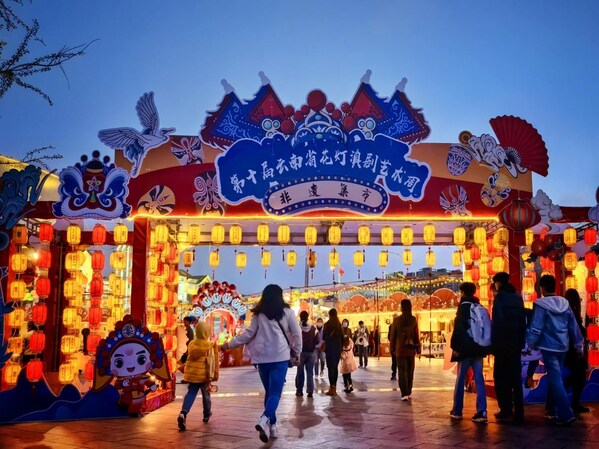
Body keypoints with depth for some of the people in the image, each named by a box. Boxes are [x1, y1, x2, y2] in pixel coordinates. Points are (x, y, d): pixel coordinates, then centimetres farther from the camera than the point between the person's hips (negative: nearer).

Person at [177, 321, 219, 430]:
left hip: (192, 373, 3)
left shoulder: (192, 344, 2)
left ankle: (183, 413, -18)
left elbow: (190, 357, 13)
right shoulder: (212, 345, -9)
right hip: (205, 374, -2)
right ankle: (206, 415, 33)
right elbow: (214, 361, -8)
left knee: (191, 393, 5)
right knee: (206, 394, 17)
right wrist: (215, 374, -1)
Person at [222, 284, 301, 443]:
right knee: (275, 392, -7)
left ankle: (272, 425, 15)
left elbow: (249, 334, 5)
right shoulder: (287, 311, 3)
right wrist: (297, 351, 13)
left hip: (263, 357, 3)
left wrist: (230, 344, 14)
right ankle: (264, 420, -30)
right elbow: (296, 333, 3)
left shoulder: (259, 314, 8)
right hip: (280, 356, -3)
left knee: (269, 391, 16)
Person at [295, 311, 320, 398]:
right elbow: (317, 341, -2)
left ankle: (299, 390, 13)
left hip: (300, 352, -1)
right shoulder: (313, 328, -3)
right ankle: (310, 391, 0)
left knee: (300, 372, 10)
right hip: (310, 353, 1)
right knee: (310, 372, 5)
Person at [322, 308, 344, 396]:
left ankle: (332, 388, -8)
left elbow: (324, 337, -6)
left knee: (330, 367, -4)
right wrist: (340, 348, 16)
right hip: (338, 348, 5)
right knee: (335, 367, 12)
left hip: (330, 348, -5)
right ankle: (334, 387, 16)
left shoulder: (327, 324, -8)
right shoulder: (339, 325, 6)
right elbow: (342, 338, 9)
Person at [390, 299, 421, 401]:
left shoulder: (397, 320, -7)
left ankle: (404, 393, -10)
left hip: (400, 349, -2)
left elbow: (393, 335, -2)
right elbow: (416, 335, 0)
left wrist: (392, 348, 9)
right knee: (410, 371, 13)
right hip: (411, 349, 2)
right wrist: (418, 347, 11)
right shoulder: (413, 319, -4)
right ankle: (409, 393, 18)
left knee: (402, 372, -1)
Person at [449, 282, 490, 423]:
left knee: (460, 380, 5)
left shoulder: (463, 306, -8)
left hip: (465, 348, -5)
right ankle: (481, 412, -6)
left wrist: (455, 346, -11)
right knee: (479, 379, 2)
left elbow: (459, 328, -15)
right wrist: (483, 346, 17)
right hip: (478, 348, 5)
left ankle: (457, 411, 11)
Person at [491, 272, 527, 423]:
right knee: (515, 377, 9)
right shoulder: (517, 297, 12)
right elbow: (523, 321, 12)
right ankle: (518, 412, 9)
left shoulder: (500, 297, -7)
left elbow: (497, 321, -14)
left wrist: (493, 343, -11)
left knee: (501, 377, 3)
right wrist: (521, 341, 14)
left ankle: (506, 409, 1)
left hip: (503, 343, -6)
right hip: (516, 342, 6)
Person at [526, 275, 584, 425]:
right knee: (554, 376, 18)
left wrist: (531, 344, -2)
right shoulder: (565, 304, 6)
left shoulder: (541, 305, -12)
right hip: (563, 347, 6)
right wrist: (578, 345, 18)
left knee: (555, 379, -6)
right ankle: (552, 409, 26)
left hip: (549, 347, -6)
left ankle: (566, 414, -13)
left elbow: (535, 328, -14)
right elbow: (574, 326, 10)